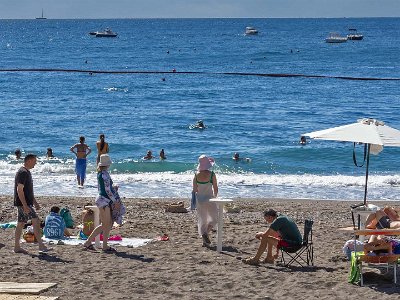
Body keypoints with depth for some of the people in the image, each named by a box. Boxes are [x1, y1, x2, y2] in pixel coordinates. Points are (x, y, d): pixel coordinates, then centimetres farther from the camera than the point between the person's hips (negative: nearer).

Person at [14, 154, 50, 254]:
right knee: (36, 221, -10)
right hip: (23, 203, -10)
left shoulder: (27, 172, 16)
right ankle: (41, 246, -9)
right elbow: (19, 190, -22)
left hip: (26, 203, 10)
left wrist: (35, 202, 24)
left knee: (21, 223, 11)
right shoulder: (23, 172, -16)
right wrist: (25, 206, -25)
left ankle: (17, 247, 14)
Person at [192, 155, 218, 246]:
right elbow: (216, 189, -8)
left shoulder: (196, 175, -3)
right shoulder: (211, 174, -13)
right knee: (214, 218, 14)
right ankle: (206, 232, -13)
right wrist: (215, 197, 12)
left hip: (199, 199, 3)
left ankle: (204, 240, 10)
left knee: (202, 219, 14)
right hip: (209, 198, -3)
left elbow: (194, 189, 3)